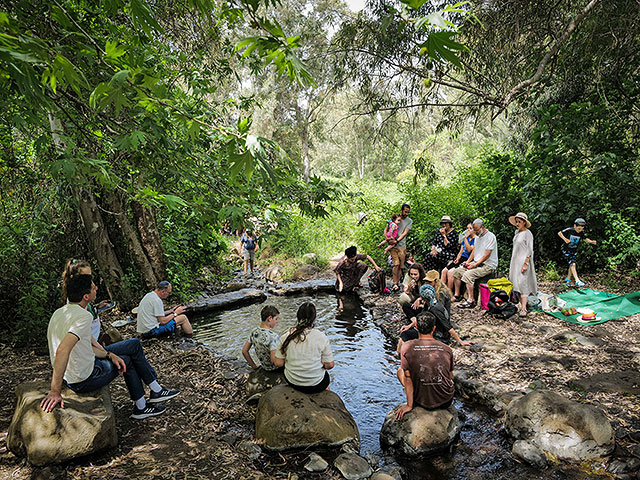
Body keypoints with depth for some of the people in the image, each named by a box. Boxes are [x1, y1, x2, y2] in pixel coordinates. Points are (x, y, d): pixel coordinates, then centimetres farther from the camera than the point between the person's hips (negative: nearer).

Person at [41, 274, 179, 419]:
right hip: (85, 381, -9)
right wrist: (55, 392, -34)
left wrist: (109, 355, 2)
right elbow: (62, 350, -39)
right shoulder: (83, 316, -27)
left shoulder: (59, 312, 4)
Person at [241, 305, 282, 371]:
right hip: (273, 367, -7)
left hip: (264, 366, 7)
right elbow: (274, 361, -31)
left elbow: (244, 351, -1)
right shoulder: (273, 336, -32)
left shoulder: (254, 332, -10)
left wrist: (254, 367, 8)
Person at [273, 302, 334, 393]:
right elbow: (329, 365, -12)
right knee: (325, 375, 31)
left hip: (292, 382, 2)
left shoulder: (286, 337, -13)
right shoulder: (321, 337, -18)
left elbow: (278, 363, -7)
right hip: (315, 386, -2)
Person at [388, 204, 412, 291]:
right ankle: (395, 283, -12)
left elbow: (405, 233, -4)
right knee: (396, 264, -13)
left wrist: (397, 241, -17)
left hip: (402, 245, 1)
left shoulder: (409, 221, 7)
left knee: (400, 266, 1)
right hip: (392, 245, -1)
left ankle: (397, 283, 10)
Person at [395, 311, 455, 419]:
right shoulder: (447, 349, -8)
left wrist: (409, 405, -2)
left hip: (421, 401, -3)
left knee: (400, 370, 21)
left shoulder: (407, 347, -14)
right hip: (446, 402, 3)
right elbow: (450, 377, 6)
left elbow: (408, 378, -10)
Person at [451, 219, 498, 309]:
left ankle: (471, 300, -27)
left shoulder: (490, 236, -14)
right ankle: (457, 296, 8)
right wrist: (468, 261, 5)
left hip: (488, 265, -9)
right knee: (456, 272, -1)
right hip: (476, 263, 9)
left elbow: (487, 255, -19)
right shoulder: (478, 236, 15)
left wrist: (475, 265, -19)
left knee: (467, 274, -31)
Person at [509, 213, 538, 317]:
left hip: (523, 261, -8)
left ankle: (524, 309, -14)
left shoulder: (528, 233, -9)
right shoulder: (517, 232, 14)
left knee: (523, 284, -12)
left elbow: (529, 251, -13)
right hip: (515, 261, 8)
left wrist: (526, 264, -20)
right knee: (516, 284, 6)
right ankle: (521, 305, 14)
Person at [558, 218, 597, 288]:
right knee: (572, 264, -16)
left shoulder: (581, 232, -9)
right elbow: (559, 233, -11)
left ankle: (568, 280, 22)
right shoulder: (569, 230, -21)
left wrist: (592, 242, -14)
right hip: (567, 250, -5)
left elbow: (585, 239, 5)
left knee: (572, 265, 7)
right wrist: (565, 239, -26)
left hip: (574, 250, 5)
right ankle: (577, 281, -19)